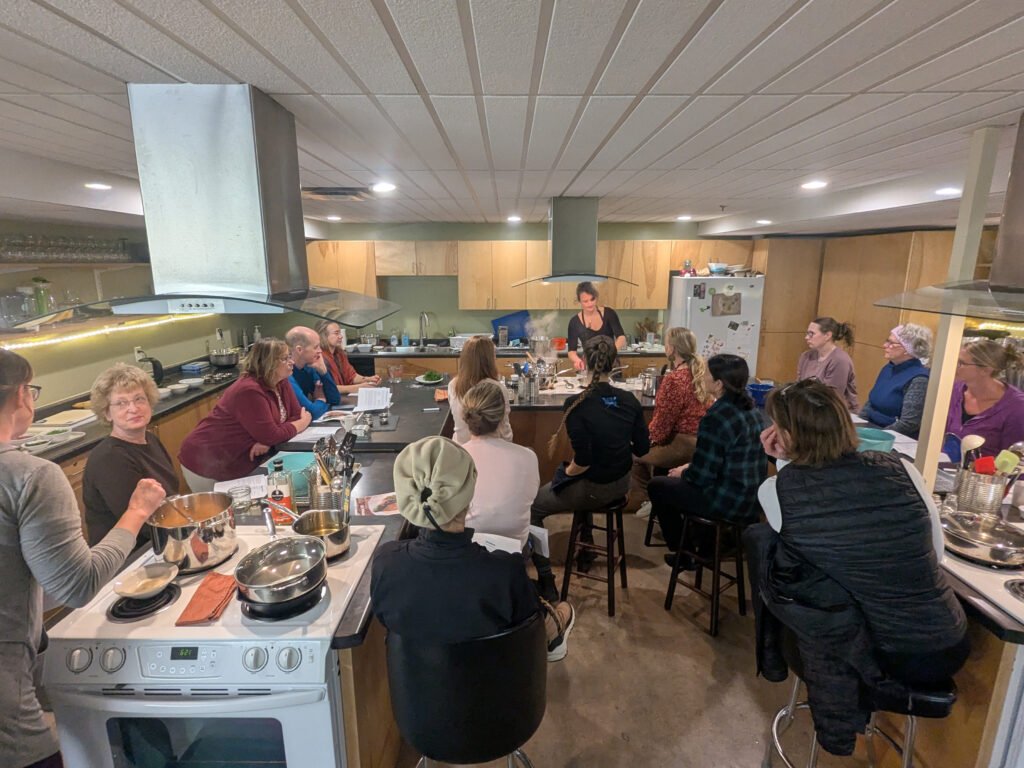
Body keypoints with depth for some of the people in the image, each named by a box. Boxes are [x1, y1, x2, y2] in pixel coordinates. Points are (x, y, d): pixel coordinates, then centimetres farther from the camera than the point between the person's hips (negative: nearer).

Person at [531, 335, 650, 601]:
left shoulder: (576, 405, -23)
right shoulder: (629, 400, -6)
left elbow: (582, 461, -25)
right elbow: (642, 448, 1)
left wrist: (565, 472, -6)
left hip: (593, 489, -6)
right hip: (621, 483, 7)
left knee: (530, 507, 14)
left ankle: (546, 582, 15)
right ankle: (586, 549, 48)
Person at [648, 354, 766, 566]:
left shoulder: (716, 417, -25)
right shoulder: (750, 409, 3)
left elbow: (701, 476, -21)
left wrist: (683, 473, 0)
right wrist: (689, 467, 13)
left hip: (728, 501, -9)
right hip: (751, 497, 9)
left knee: (657, 486, 10)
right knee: (683, 480, 30)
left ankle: (684, 553, 24)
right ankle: (704, 544, 38)